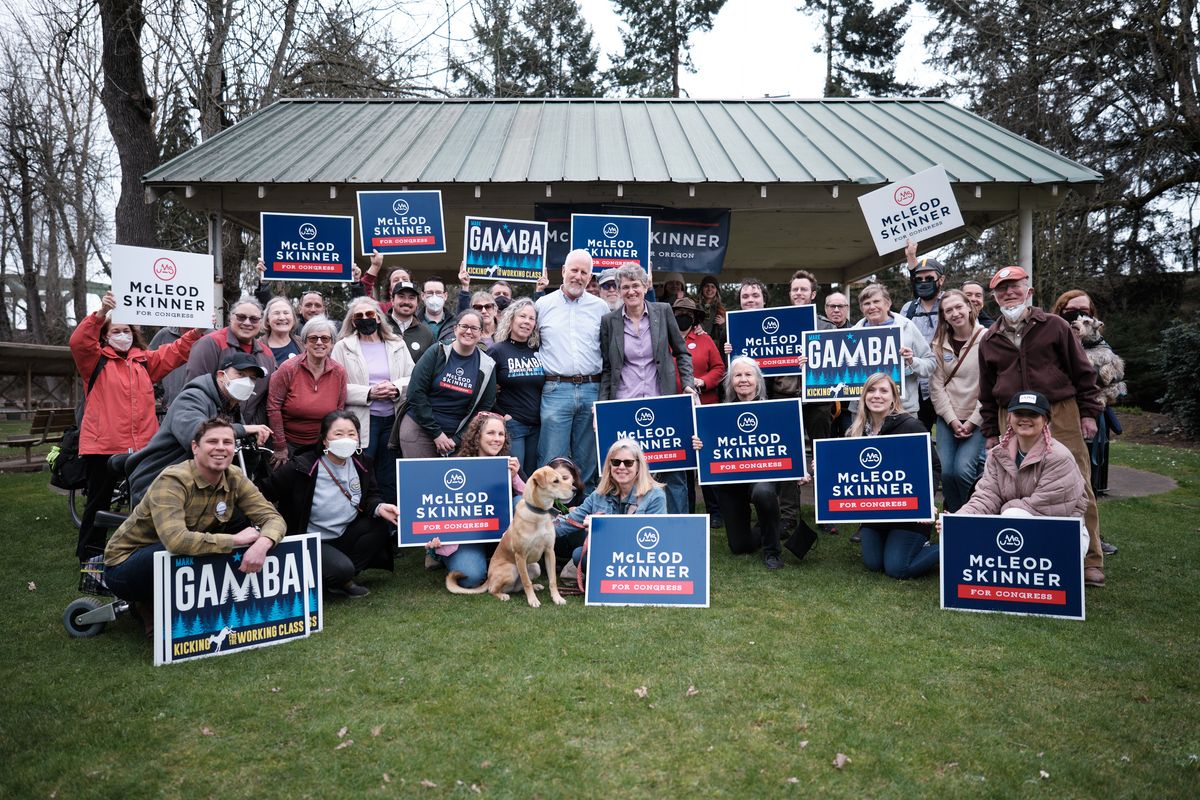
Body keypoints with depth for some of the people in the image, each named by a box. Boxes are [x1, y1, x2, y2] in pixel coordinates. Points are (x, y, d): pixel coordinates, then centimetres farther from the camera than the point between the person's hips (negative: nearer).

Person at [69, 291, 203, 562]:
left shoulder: (145, 360, 14)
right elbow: (79, 341, -16)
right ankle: (89, 556, 18)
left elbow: (176, 353, 9)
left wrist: (197, 331, -8)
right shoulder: (95, 360, 2)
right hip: (103, 445, -4)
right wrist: (101, 313, -32)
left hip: (143, 445, 4)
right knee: (99, 501, 7)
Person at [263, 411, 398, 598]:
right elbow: (265, 495, -15)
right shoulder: (301, 468, -20)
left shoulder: (360, 465, -3)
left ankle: (344, 580, -3)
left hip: (344, 536, 6)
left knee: (382, 523, -16)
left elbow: (371, 496, 3)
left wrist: (379, 507, -21)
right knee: (341, 568, -30)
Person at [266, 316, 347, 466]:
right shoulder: (289, 369, -12)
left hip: (322, 446, 3)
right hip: (289, 444, -3)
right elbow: (273, 407, -10)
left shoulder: (339, 372, -3)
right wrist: (280, 447, -9)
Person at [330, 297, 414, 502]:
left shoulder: (397, 345, 12)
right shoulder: (343, 347, 3)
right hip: (361, 422, -3)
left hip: (392, 419, 3)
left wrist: (397, 388, -12)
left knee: (390, 480, 11)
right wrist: (368, 393, -16)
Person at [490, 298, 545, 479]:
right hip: (511, 423, -4)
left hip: (537, 425, 5)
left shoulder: (539, 350, 10)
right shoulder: (497, 351, -2)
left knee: (532, 477, 8)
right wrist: (501, 415, -6)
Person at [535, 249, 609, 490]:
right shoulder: (543, 304, 7)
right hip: (555, 390, -2)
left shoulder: (601, 307, 10)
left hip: (591, 391, 2)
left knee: (587, 461, 10)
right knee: (552, 461, -3)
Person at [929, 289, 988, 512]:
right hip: (948, 419, 3)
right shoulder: (940, 344, 7)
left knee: (962, 469, -18)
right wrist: (953, 421, -7)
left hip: (978, 419, -3)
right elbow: (936, 386, 3)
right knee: (946, 471, -9)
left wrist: (972, 422, -11)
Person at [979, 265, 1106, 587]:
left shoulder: (1054, 326, 4)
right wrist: (991, 432, 15)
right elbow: (987, 391, 16)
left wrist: (1088, 412, 1)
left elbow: (1083, 371, 6)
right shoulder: (990, 339, 12)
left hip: (1060, 416, -3)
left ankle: (1090, 561, 5)